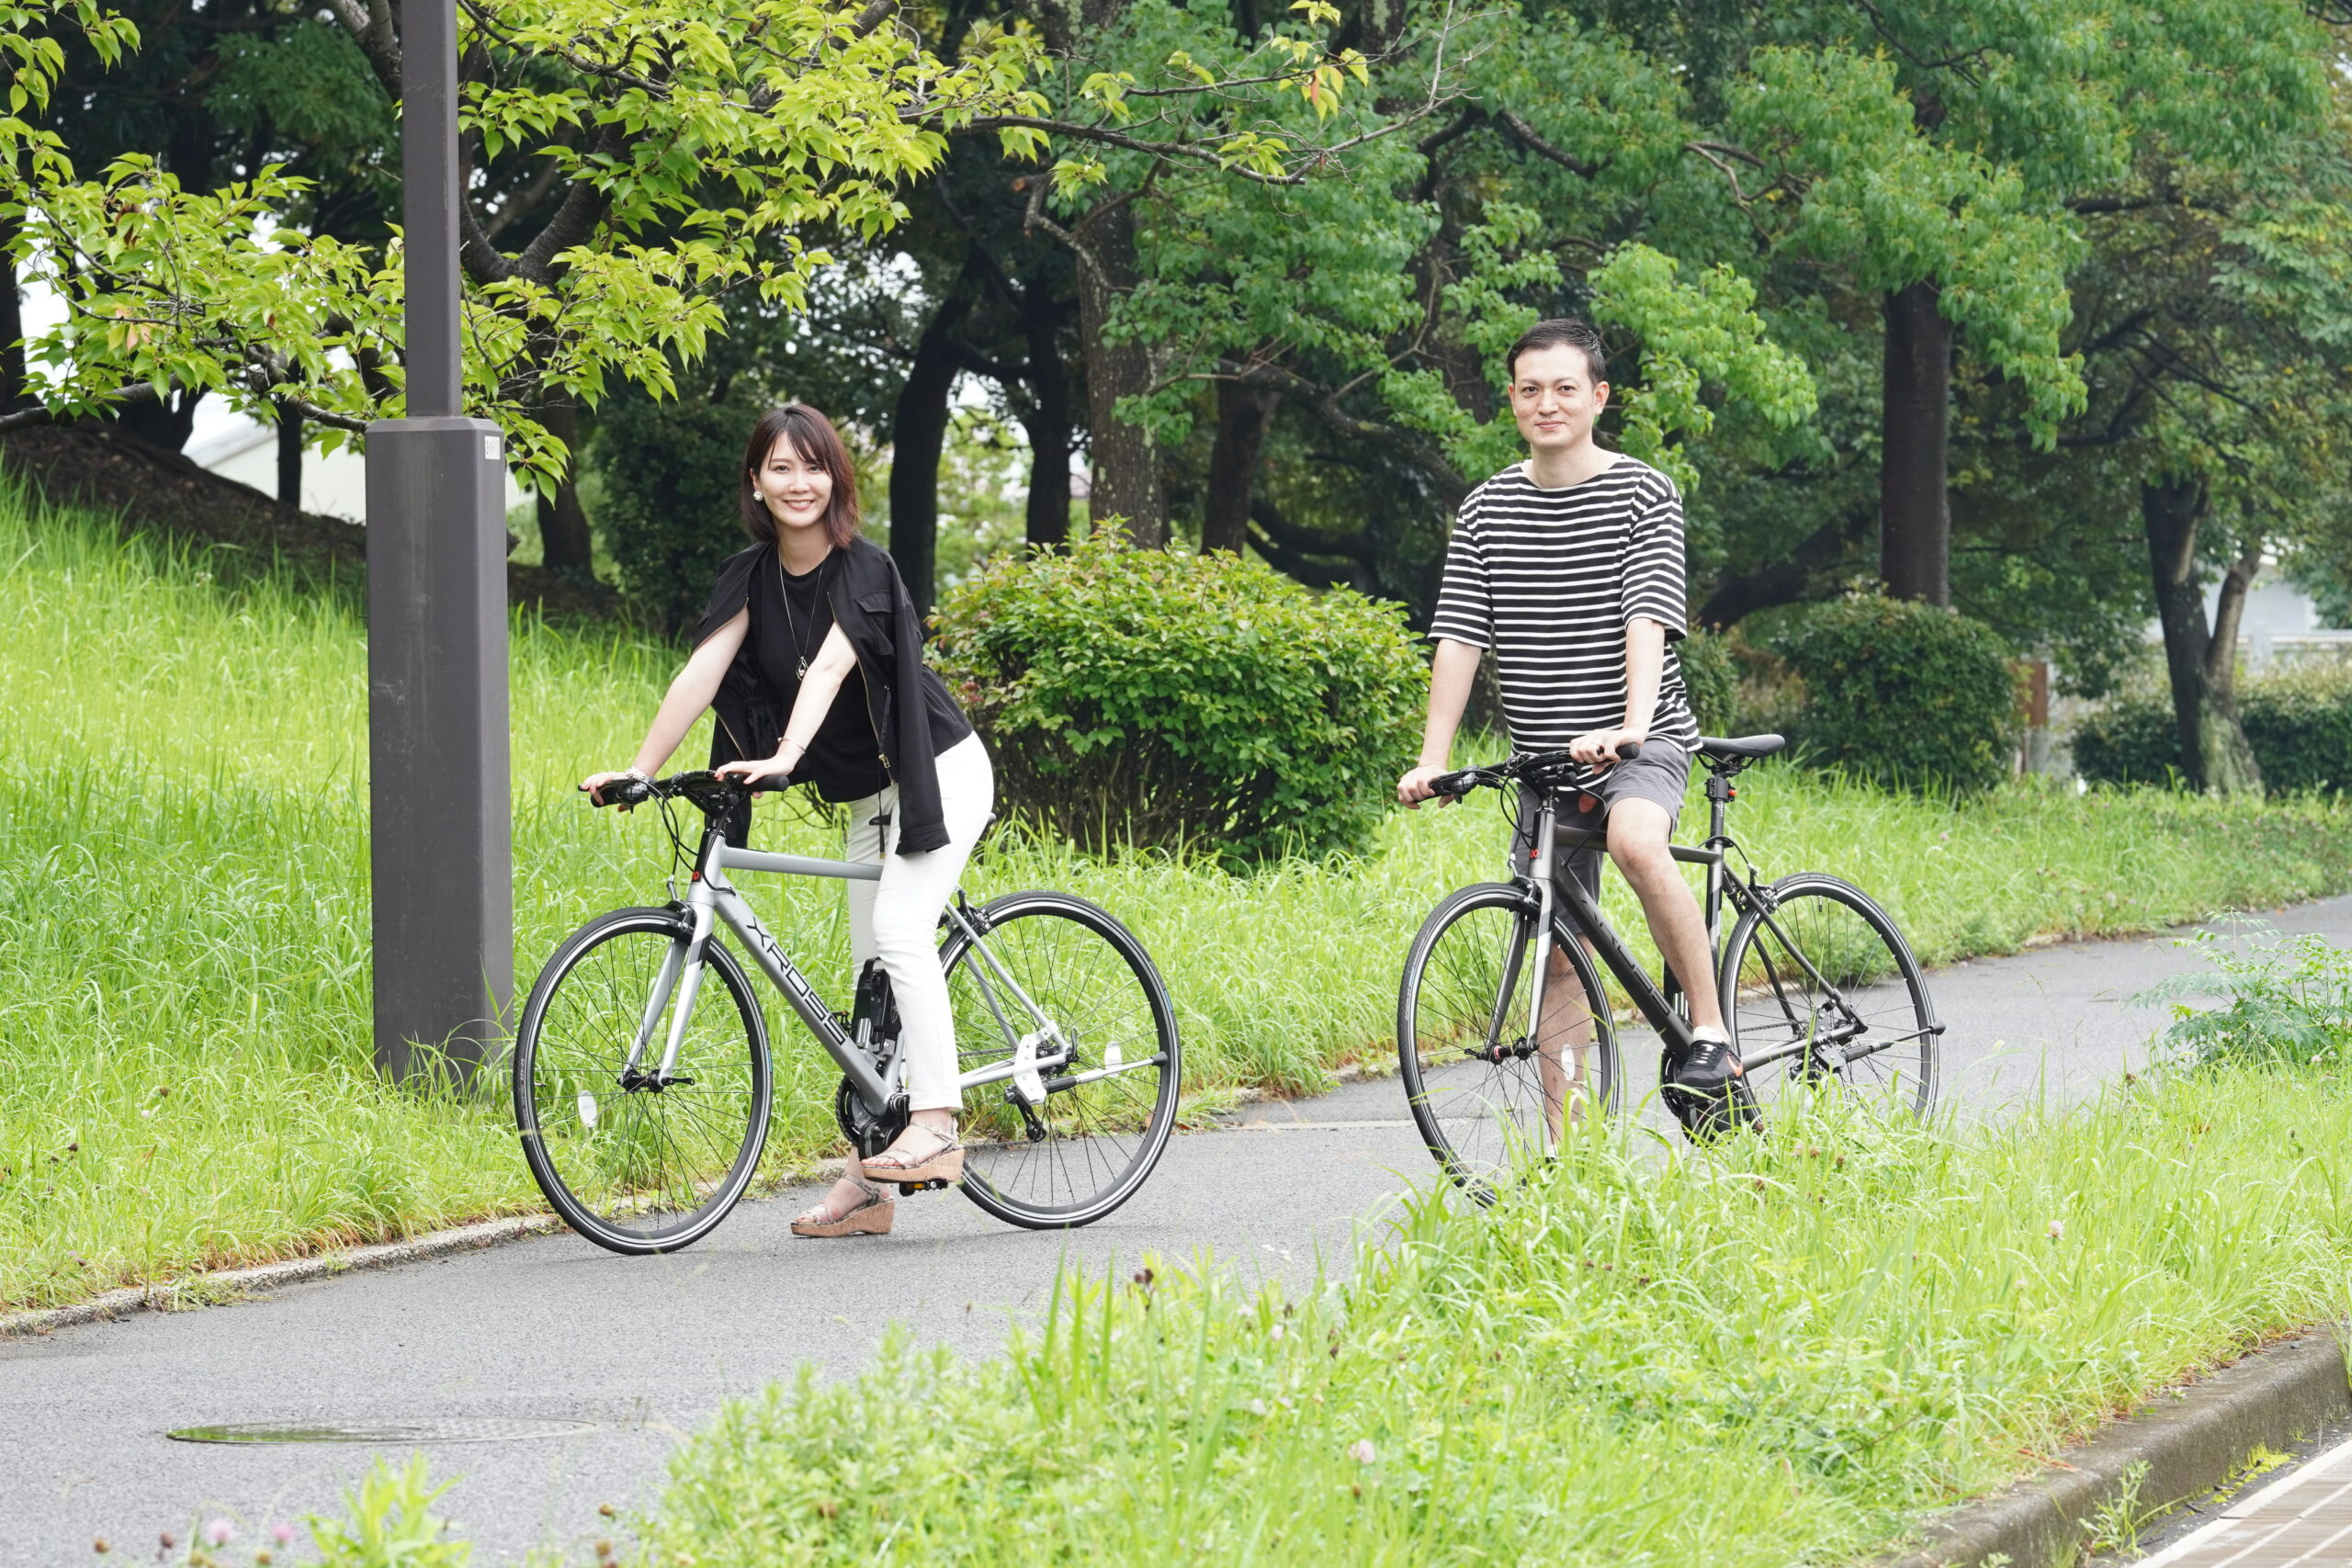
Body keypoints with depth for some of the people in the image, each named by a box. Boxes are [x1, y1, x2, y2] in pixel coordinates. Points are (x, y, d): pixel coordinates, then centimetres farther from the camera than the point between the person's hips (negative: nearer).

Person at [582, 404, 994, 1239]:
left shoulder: (864, 570, -18)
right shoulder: (753, 576, -1)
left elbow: (828, 669, -32)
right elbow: (702, 670, -9)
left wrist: (786, 757, -47)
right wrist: (639, 770, -18)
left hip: (940, 772, -7)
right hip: (870, 794, 7)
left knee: (901, 933, -24)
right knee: (872, 965, 4)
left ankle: (936, 1127, -26)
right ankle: (869, 1185, 3)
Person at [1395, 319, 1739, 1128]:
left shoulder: (1644, 495, -5)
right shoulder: (1485, 510, 5)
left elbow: (1648, 618, -18)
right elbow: (1459, 637, 2)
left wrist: (1630, 726, -33)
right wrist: (1431, 760, -9)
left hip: (1645, 740, -4)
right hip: (1543, 758, 4)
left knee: (1635, 840, -36)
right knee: (1557, 959, 4)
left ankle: (1710, 1037, -26)